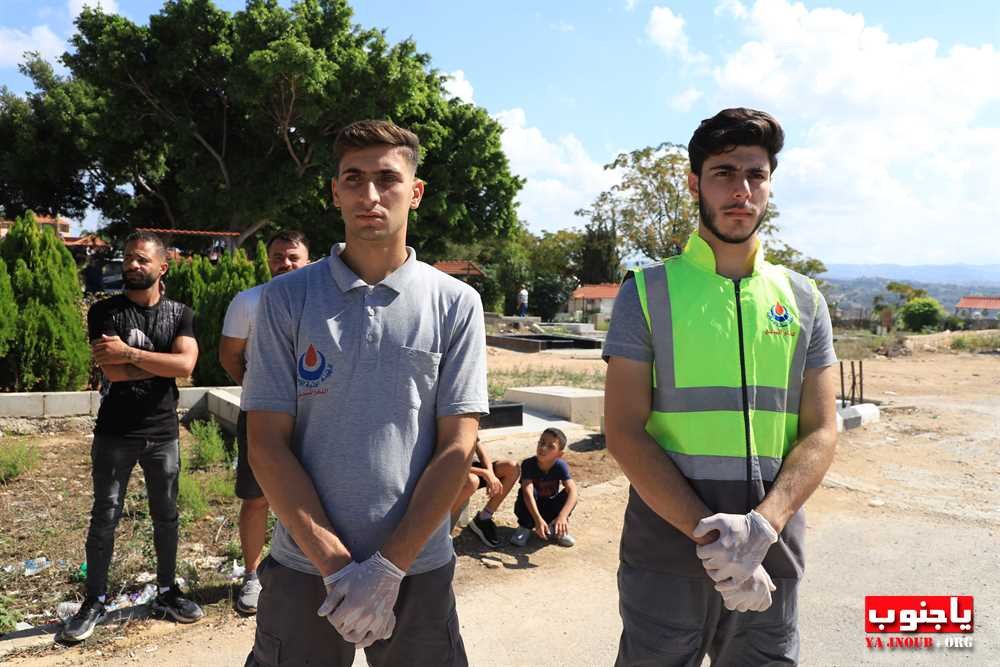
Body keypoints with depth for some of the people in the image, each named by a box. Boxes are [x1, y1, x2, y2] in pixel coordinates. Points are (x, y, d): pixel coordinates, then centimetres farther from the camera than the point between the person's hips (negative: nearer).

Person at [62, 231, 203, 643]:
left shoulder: (179, 314, 2)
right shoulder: (104, 312, -2)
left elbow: (186, 365, -15)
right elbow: (110, 369, -16)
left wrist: (129, 353, -18)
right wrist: (163, 364, -11)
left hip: (163, 433, 2)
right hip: (114, 433, -1)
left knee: (166, 516, 11)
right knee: (104, 518, 6)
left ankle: (167, 592, 26)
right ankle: (95, 600, 20)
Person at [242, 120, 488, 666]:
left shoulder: (456, 304, -4)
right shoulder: (286, 299, -3)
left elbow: (457, 447, -6)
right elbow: (267, 444, -5)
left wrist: (388, 566, -11)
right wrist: (337, 565, -11)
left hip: (419, 569, 0)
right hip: (304, 568, 0)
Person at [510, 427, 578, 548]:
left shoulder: (560, 466, -22)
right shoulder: (528, 464, -26)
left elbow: (572, 491, -36)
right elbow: (528, 493, -38)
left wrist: (562, 516, -52)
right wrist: (538, 519, -52)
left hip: (550, 510, 2)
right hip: (530, 509, -1)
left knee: (569, 495, -26)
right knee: (524, 492, -32)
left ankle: (556, 529, -3)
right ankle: (525, 527, -10)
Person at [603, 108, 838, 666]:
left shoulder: (803, 299, 6)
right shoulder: (648, 292, -3)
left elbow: (821, 432, 0)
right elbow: (625, 432, -9)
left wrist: (763, 526, -16)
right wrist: (708, 533, -17)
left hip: (773, 557, 3)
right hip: (666, 551, -2)